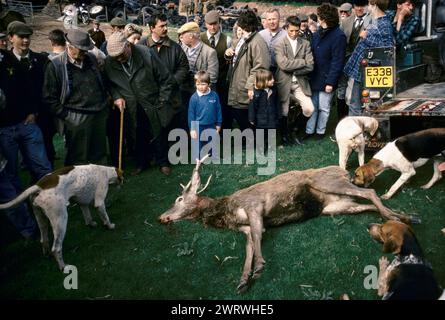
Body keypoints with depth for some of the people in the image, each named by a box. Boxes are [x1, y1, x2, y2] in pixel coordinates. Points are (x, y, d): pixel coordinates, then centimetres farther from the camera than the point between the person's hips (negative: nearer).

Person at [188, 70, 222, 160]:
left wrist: (218, 124, 7)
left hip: (211, 127, 2)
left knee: (213, 147, 16)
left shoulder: (214, 95, -7)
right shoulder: (194, 98, -12)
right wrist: (192, 129, -8)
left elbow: (218, 111, 3)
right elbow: (191, 114, -7)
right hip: (199, 127, -2)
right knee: (198, 147, 10)